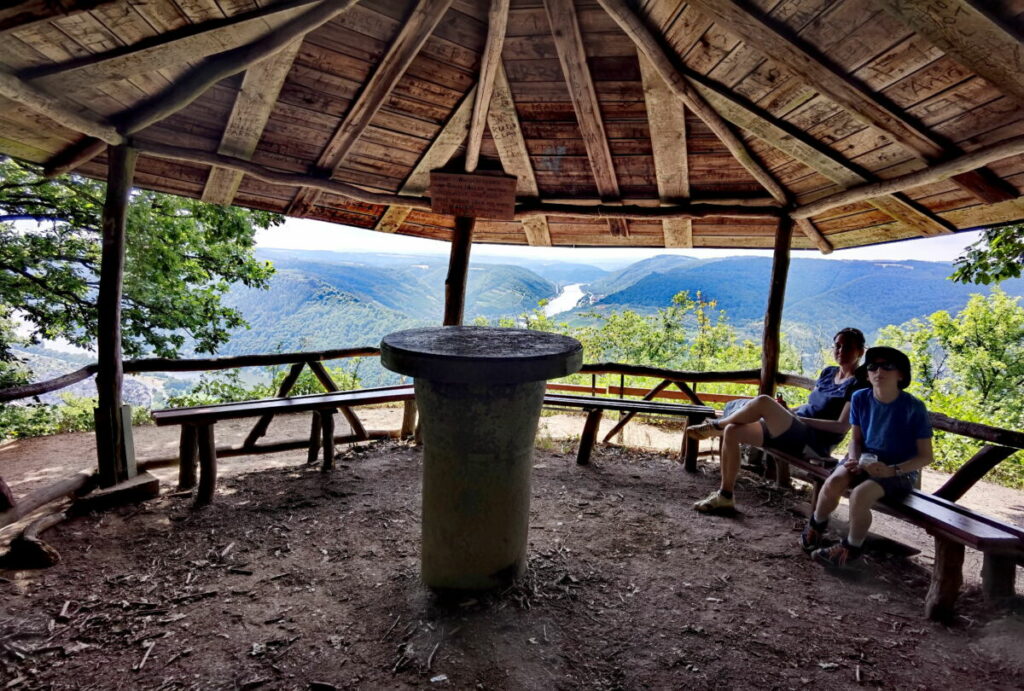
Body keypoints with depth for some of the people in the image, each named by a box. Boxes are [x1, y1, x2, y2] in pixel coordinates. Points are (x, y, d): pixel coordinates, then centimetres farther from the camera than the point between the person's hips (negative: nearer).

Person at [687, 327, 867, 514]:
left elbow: (842, 426, -12)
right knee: (731, 431, -13)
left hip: (814, 443, -8)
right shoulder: (828, 373, 19)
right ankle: (725, 497, -8)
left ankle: (714, 426, -5)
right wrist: (786, 412, 5)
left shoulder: (856, 385, -3)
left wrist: (801, 419, -15)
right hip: (793, 431, 8)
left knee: (763, 401, -31)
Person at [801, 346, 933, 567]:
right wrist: (854, 460, -13)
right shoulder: (860, 399, -4)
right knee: (833, 482, -27)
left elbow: (925, 456, -10)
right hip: (865, 459, 4)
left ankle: (851, 548, -4)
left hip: (900, 470, -3)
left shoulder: (914, 408, -15)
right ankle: (816, 526, 4)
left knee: (860, 495, -32)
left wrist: (892, 470, -24)